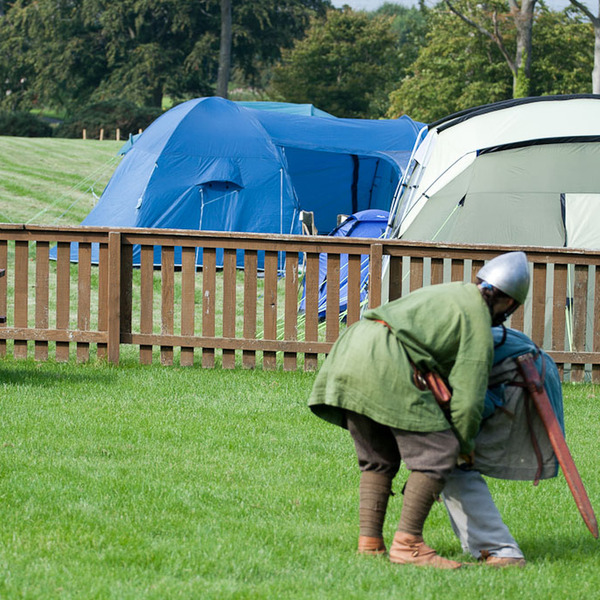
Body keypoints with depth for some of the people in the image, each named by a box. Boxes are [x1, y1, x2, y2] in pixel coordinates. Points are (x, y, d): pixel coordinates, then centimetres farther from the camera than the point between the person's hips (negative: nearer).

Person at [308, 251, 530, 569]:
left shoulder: (448, 293, 30)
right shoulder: (480, 327, 5)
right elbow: (467, 396, 0)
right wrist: (466, 444, 17)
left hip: (350, 349, 9)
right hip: (388, 364, -9)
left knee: (378, 459, 18)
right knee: (437, 453, -3)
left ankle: (369, 543, 8)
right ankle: (407, 544, -8)